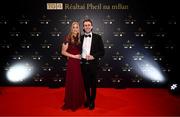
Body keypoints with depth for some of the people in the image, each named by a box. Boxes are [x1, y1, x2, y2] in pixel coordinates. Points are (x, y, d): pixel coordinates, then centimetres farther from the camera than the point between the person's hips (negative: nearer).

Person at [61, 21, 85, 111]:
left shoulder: (79, 38, 10)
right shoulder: (68, 38, -7)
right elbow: (63, 52, -10)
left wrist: (81, 56, 1)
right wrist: (74, 56, -12)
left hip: (79, 62, 6)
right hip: (71, 63, -5)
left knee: (79, 82, 10)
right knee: (71, 82, 3)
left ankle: (78, 101, 27)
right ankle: (70, 103, 19)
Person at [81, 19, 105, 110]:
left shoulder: (97, 37, -4)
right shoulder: (80, 38, 5)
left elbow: (102, 52, -5)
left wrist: (93, 56, -18)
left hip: (93, 64, -2)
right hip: (83, 64, 3)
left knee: (93, 83, 10)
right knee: (86, 83, 15)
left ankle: (92, 101, 29)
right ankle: (87, 99, 35)